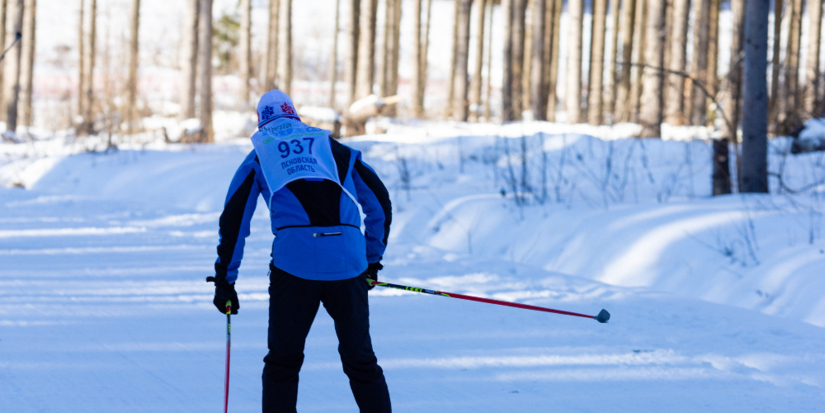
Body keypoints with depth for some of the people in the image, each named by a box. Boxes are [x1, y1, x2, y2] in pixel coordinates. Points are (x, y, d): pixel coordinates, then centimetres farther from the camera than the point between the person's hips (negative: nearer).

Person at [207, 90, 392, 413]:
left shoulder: (260, 157, 18)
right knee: (361, 361, 13)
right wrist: (372, 259, 32)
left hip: (294, 262, -1)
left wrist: (224, 279, 17)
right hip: (348, 262, 1)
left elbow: (234, 220, 12)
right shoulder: (336, 150, 23)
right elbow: (379, 202, 24)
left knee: (282, 362, 12)